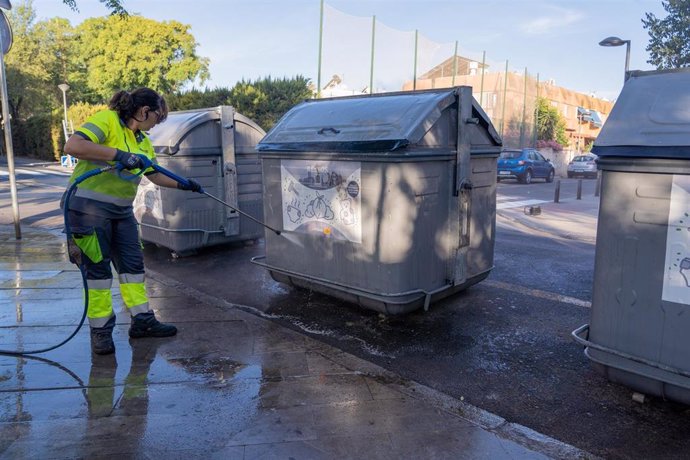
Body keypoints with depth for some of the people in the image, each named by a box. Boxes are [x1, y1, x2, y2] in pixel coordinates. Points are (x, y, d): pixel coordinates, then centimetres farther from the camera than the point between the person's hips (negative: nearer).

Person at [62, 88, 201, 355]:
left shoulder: (142, 141, 13)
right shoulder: (106, 120, -13)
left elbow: (154, 174, 23)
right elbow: (72, 146, -27)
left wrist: (183, 185, 16)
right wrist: (118, 154, -29)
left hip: (122, 210, 8)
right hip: (89, 206, -8)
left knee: (133, 263, 9)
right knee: (97, 268, -2)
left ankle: (142, 321, 19)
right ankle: (100, 330, 10)